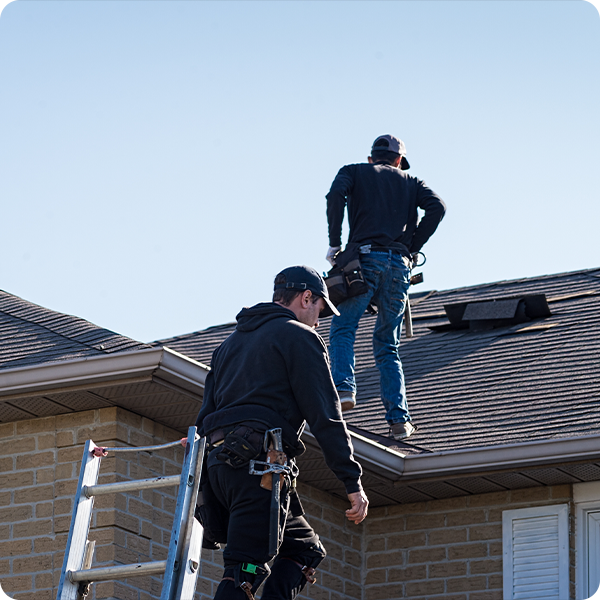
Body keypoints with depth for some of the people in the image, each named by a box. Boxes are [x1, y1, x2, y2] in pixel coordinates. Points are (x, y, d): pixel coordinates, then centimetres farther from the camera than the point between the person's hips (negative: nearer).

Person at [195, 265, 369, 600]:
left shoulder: (232, 342, 28)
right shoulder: (299, 337, 2)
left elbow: (205, 416, 25)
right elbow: (325, 415, -6)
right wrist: (353, 481, -8)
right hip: (259, 465, -8)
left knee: (305, 547, 15)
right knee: (245, 571, -14)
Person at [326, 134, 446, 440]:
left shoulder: (353, 172, 18)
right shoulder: (409, 181, 23)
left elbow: (336, 195, -5)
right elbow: (437, 207, 4)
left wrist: (334, 243, -1)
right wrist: (412, 248, 7)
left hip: (365, 258, -3)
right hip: (399, 265, 3)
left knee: (342, 331, 4)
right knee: (387, 345, 9)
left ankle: (344, 388, -23)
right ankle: (399, 418, -3)